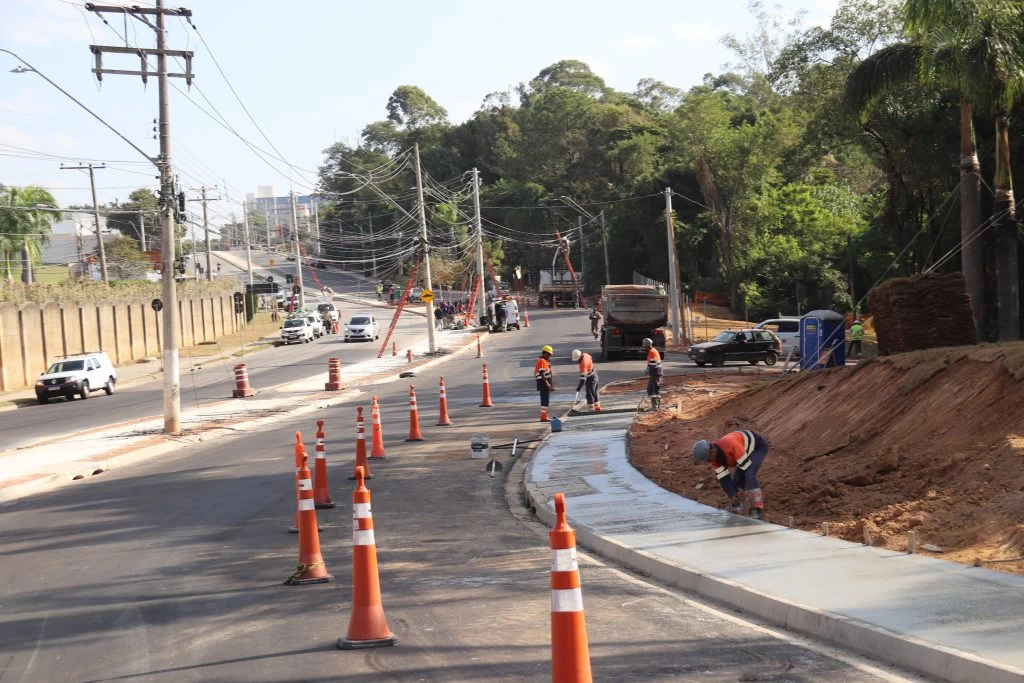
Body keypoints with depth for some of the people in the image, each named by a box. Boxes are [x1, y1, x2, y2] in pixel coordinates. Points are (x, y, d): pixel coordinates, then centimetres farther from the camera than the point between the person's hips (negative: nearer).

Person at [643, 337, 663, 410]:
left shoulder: (651, 352, -14)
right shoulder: (655, 351, 17)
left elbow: (651, 365, -19)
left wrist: (649, 375, -14)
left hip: (654, 374, -10)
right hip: (658, 373, 10)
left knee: (651, 390, -10)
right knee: (657, 390, 16)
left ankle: (654, 406, -16)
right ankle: (658, 406, 21)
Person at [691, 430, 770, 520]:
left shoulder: (731, 445, -41)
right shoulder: (713, 456, -16)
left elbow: (746, 465, -32)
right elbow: (723, 477, -10)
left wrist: (747, 491, -22)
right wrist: (732, 495, -20)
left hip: (759, 446, -8)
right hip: (746, 451, 8)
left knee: (750, 475, -25)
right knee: (736, 480, 1)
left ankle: (757, 510, -24)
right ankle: (735, 510, 15)